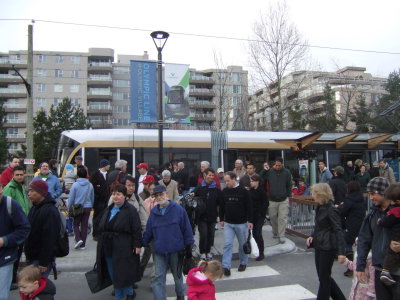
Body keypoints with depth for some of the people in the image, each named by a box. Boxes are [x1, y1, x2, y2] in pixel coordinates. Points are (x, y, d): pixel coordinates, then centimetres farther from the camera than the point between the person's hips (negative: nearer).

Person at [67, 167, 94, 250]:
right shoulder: (90, 185, 1)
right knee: (84, 225, 8)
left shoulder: (75, 185, -9)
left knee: (76, 224, 11)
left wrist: (69, 208, 6)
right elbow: (92, 198, 10)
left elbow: (71, 198, -5)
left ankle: (78, 239, -10)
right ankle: (83, 244, 11)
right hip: (87, 207, 3)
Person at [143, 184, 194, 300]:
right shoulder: (153, 211, 1)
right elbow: (149, 230, 9)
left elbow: (186, 228, -7)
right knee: (158, 278, -2)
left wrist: (188, 246, -6)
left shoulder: (178, 209, -9)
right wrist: (144, 244, 11)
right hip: (159, 251, 2)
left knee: (177, 275, 18)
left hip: (176, 250, -1)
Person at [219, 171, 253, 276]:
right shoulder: (224, 191, 1)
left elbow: (249, 207, -7)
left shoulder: (243, 191, -9)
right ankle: (226, 266, -2)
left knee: (243, 244, 12)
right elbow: (222, 206, 11)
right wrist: (221, 219, 11)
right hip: (228, 223, 2)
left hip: (241, 223, -2)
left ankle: (243, 263, 31)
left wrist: (250, 221, -8)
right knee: (227, 244, -5)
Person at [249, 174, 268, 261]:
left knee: (258, 233, -7)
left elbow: (266, 203, -9)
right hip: (252, 215, 6)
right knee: (255, 233, 11)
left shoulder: (262, 191, -11)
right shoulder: (251, 191, 7)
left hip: (259, 215, -6)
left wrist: (262, 213, -14)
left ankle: (261, 253, 4)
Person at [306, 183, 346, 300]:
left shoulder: (331, 210, -18)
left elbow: (338, 231, -20)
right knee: (323, 276, 18)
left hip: (328, 248, -9)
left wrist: (341, 252, -25)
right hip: (319, 246, 9)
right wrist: (312, 236, 0)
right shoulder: (319, 208, 8)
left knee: (324, 277, 4)